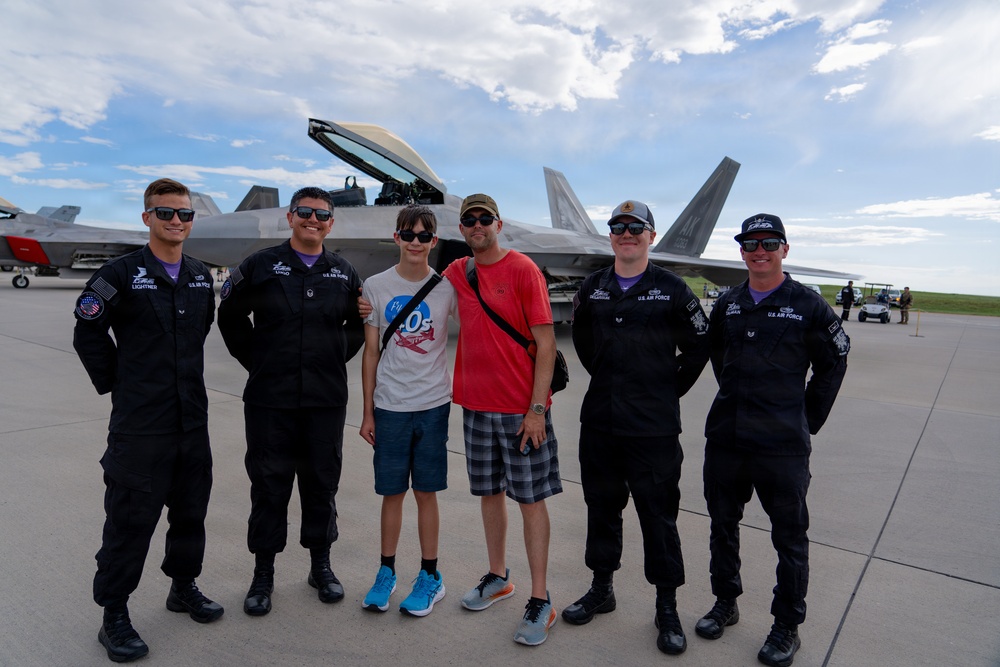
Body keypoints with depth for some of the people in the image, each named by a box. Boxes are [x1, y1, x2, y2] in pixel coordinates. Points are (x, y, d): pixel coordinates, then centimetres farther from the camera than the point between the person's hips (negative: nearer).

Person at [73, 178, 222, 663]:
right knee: (130, 518, 4)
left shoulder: (201, 278, 8)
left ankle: (183, 586, 36)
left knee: (191, 510, 16)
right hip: (139, 424, -5)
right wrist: (117, 384, -2)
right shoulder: (122, 273, -8)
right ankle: (114, 614, 20)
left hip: (192, 419, 5)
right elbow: (88, 334, -4)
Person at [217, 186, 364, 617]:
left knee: (322, 483, 11)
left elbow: (359, 323, 17)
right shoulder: (260, 266, 1)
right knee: (269, 485, 7)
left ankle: (321, 566, 29)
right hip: (269, 399, -2)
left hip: (326, 400, 2)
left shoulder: (344, 274, 7)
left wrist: (338, 357, 6)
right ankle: (263, 575, 24)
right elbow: (230, 316, 9)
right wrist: (256, 360, 3)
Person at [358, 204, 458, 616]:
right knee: (392, 492, 10)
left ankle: (430, 576, 24)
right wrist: (367, 412, 3)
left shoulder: (448, 286, -2)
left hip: (434, 404, 0)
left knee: (426, 491, 9)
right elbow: (371, 352, 3)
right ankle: (386, 572, 29)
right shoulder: (376, 286, 1)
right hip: (390, 405, 1)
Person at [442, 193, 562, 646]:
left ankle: (540, 602, 13)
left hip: (521, 408, -5)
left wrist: (537, 408, -16)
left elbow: (545, 344, -11)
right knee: (489, 492, 16)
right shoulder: (456, 273, 8)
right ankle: (498, 577, 34)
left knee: (531, 499, 2)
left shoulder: (523, 270, -8)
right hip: (476, 404, 5)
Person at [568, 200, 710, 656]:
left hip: (654, 428, -4)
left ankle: (667, 606, 24)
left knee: (658, 515, 6)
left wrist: (671, 389, 3)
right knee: (601, 507, 16)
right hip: (598, 421, 4)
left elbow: (699, 344, 3)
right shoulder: (592, 288, 6)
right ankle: (602, 589, 34)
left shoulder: (671, 289, -4)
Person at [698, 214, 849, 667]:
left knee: (789, 537, 7)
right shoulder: (727, 304, 7)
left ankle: (787, 627, 24)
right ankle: (725, 603, 35)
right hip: (724, 438, 4)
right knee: (723, 525, 15)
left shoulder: (808, 305, -4)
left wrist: (807, 419, 4)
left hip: (783, 445, -4)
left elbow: (833, 364, 5)